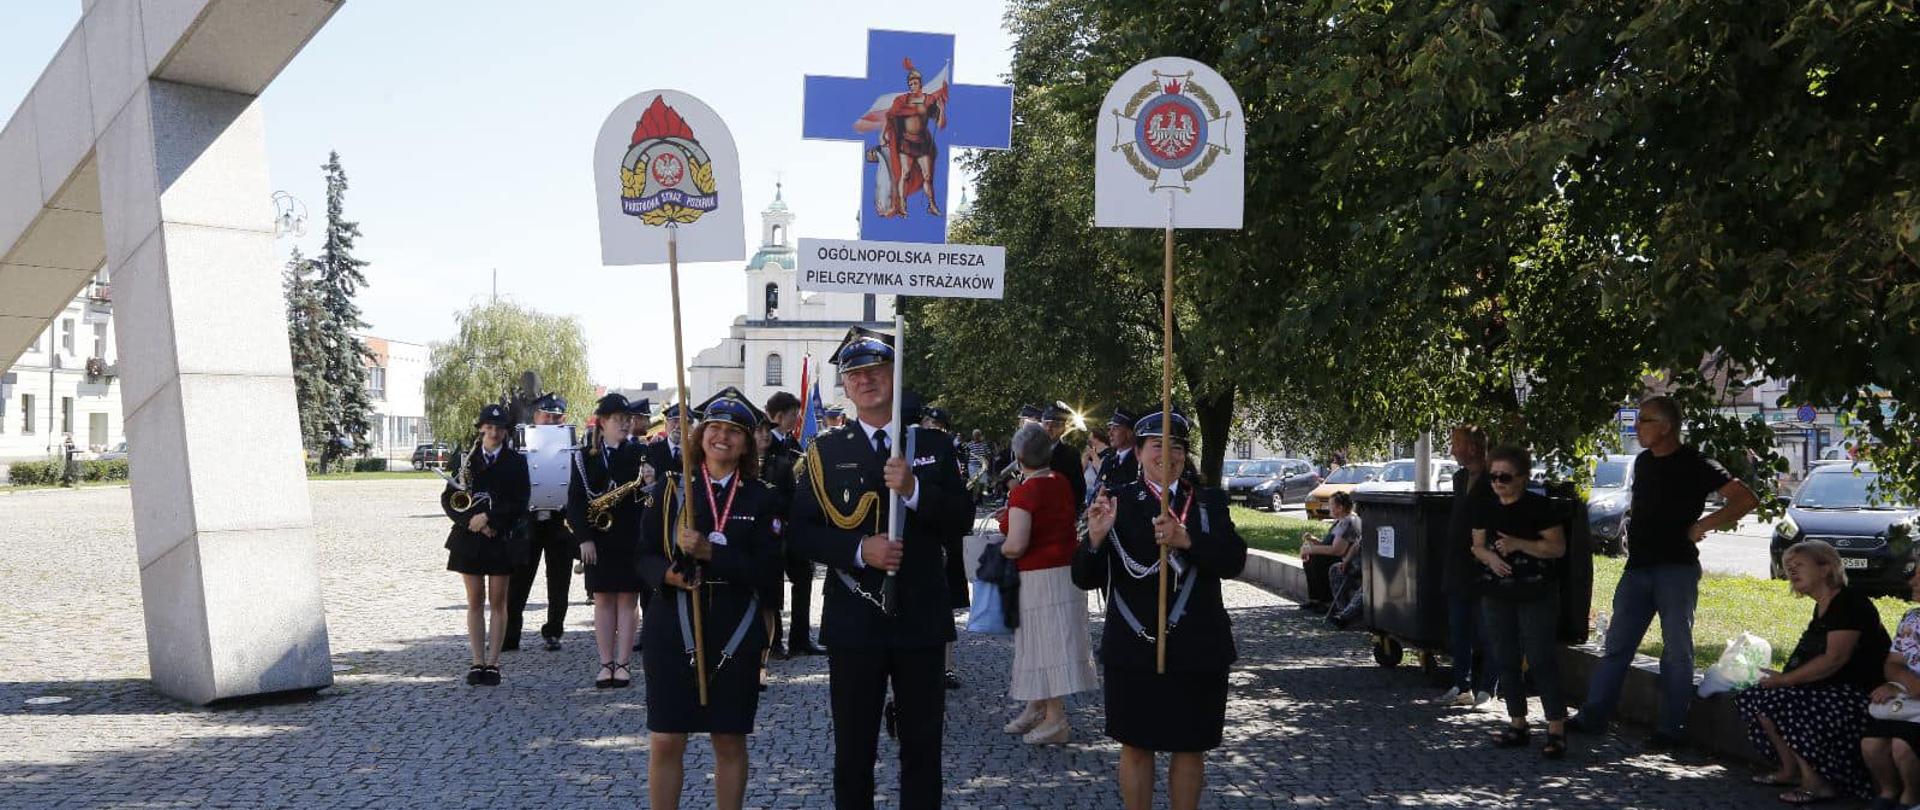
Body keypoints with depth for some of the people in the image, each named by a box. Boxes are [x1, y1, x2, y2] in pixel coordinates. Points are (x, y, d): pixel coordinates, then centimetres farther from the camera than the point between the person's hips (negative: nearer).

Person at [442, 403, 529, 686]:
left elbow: (519, 504, -6)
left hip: (503, 539, -2)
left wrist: (489, 518, -16)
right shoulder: (466, 459, 6)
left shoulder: (516, 462, 1)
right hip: (470, 538, 2)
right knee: (475, 602, 5)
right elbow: (448, 497, 2)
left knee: (497, 602, 2)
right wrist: (470, 520, -13)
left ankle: (492, 663, 7)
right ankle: (477, 662, 10)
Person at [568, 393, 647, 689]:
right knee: (603, 599, 4)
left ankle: (623, 664, 6)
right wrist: (584, 537, -8)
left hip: (632, 538, 0)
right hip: (598, 539, 0)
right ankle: (606, 664, 10)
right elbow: (575, 499, 1)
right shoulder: (585, 456, 4)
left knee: (628, 598, 1)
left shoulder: (638, 453, 6)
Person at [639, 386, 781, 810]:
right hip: (673, 631, 0)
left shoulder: (762, 498, 2)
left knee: (730, 741, 8)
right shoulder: (669, 489, 5)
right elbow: (645, 556, 4)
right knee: (666, 741, 1)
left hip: (736, 636, 0)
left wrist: (710, 552, -18)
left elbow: (769, 572, -7)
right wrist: (668, 573, -19)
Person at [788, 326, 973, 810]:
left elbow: (961, 521, -1)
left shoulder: (935, 447, 6)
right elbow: (801, 530, -2)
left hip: (921, 619, 1)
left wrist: (915, 490, -18)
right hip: (853, 622, 0)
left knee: (923, 746, 8)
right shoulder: (825, 452, 4)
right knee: (854, 746, 8)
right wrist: (859, 550, -18)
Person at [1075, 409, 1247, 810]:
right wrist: (1095, 538, -24)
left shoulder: (1209, 502, 6)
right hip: (1134, 647, -1)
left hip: (1197, 649, 1)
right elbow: (1085, 579, -3)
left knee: (1190, 746, 10)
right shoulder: (1116, 502, 1)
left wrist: (1187, 540, -25)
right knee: (1136, 746, 7)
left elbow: (1234, 562, -8)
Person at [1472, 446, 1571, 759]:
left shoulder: (1540, 507, -8)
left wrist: (1519, 544, -21)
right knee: (1505, 660, 9)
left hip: (1536, 595, -6)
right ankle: (1517, 724, 19)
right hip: (1496, 595, 6)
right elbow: (1477, 546, 14)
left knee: (1541, 659, -9)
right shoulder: (1486, 510, 9)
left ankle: (1556, 728, -5)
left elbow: (1558, 547, -10)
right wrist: (1489, 556, -9)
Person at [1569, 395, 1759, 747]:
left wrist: (1702, 525, -15)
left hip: (1676, 568, -7)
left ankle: (1672, 728, 8)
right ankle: (1593, 715, 13)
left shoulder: (1694, 464, -9)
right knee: (1617, 644, 8)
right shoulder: (1643, 461, 12)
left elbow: (1746, 500, -12)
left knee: (1676, 649, 2)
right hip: (1638, 566, 7)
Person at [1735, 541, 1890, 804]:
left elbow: (1834, 658, -24)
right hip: (1830, 690, 10)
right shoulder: (1823, 606, 15)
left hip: (1857, 693, -10)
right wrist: (1781, 678, 2)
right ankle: (1790, 771, 6)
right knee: (1754, 697, 1)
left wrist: (1783, 679, -19)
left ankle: (1817, 783, -14)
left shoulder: (1849, 602, -16)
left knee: (1773, 701, -23)